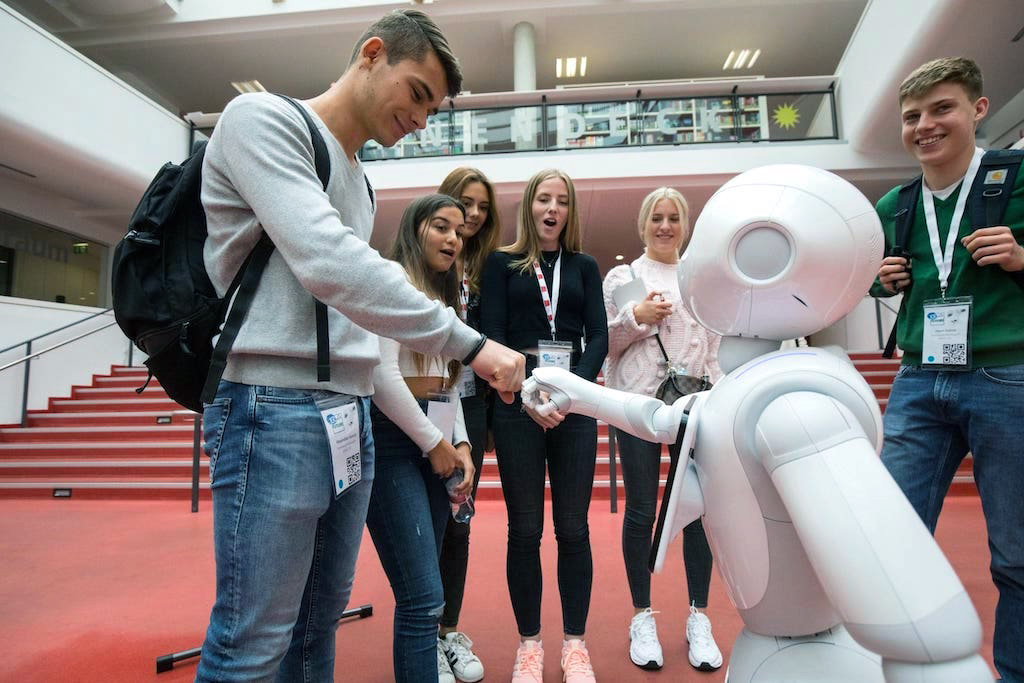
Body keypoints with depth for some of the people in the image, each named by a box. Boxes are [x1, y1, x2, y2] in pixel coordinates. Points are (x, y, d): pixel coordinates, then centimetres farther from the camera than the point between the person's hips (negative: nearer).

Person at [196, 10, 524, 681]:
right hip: (275, 409, -8)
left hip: (351, 418, 8)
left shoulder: (359, 182, 20)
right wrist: (470, 343, -19)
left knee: (318, 628, 16)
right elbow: (328, 266, -20)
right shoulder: (263, 117, -3)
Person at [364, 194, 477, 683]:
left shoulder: (443, 296, 21)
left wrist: (460, 444, 8)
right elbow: (382, 375, -16)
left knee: (420, 593, 13)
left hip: (436, 442, 8)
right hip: (394, 439, -8)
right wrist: (434, 442, -9)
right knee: (424, 597, -9)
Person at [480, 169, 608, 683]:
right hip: (518, 408, -1)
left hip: (575, 405, 2)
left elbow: (598, 336, 4)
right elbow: (492, 334, -2)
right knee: (524, 529, 5)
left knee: (573, 528, 6)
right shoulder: (502, 263, 8)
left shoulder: (584, 267, 14)